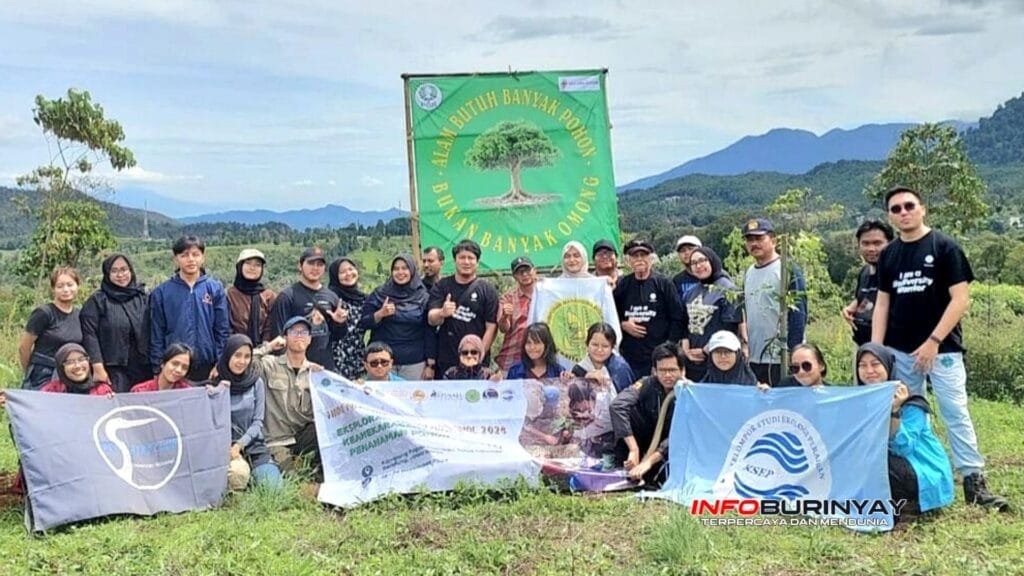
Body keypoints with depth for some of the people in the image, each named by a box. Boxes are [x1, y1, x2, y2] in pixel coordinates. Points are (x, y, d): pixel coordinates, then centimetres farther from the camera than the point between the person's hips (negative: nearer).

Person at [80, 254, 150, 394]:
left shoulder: (144, 298, 13)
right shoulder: (97, 301, 4)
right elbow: (89, 335, -4)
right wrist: (98, 367, -12)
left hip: (143, 370, 3)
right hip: (114, 372, -3)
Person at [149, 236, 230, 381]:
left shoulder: (215, 289, 4)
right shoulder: (161, 293, 4)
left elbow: (223, 330, 2)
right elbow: (156, 334, 4)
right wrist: (158, 369, -1)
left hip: (208, 368, 0)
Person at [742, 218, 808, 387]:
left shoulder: (788, 270, -8)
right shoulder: (749, 273, 14)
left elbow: (799, 314, -13)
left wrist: (792, 353, -16)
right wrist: (744, 346, 14)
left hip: (780, 359, -7)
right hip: (753, 359, 7)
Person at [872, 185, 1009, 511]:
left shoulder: (944, 247, -4)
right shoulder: (888, 255, 9)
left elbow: (960, 299, -9)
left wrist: (933, 341, -15)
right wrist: (875, 349, 1)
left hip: (941, 348, -4)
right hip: (899, 351, 4)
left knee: (955, 413, -4)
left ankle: (974, 483, 1)